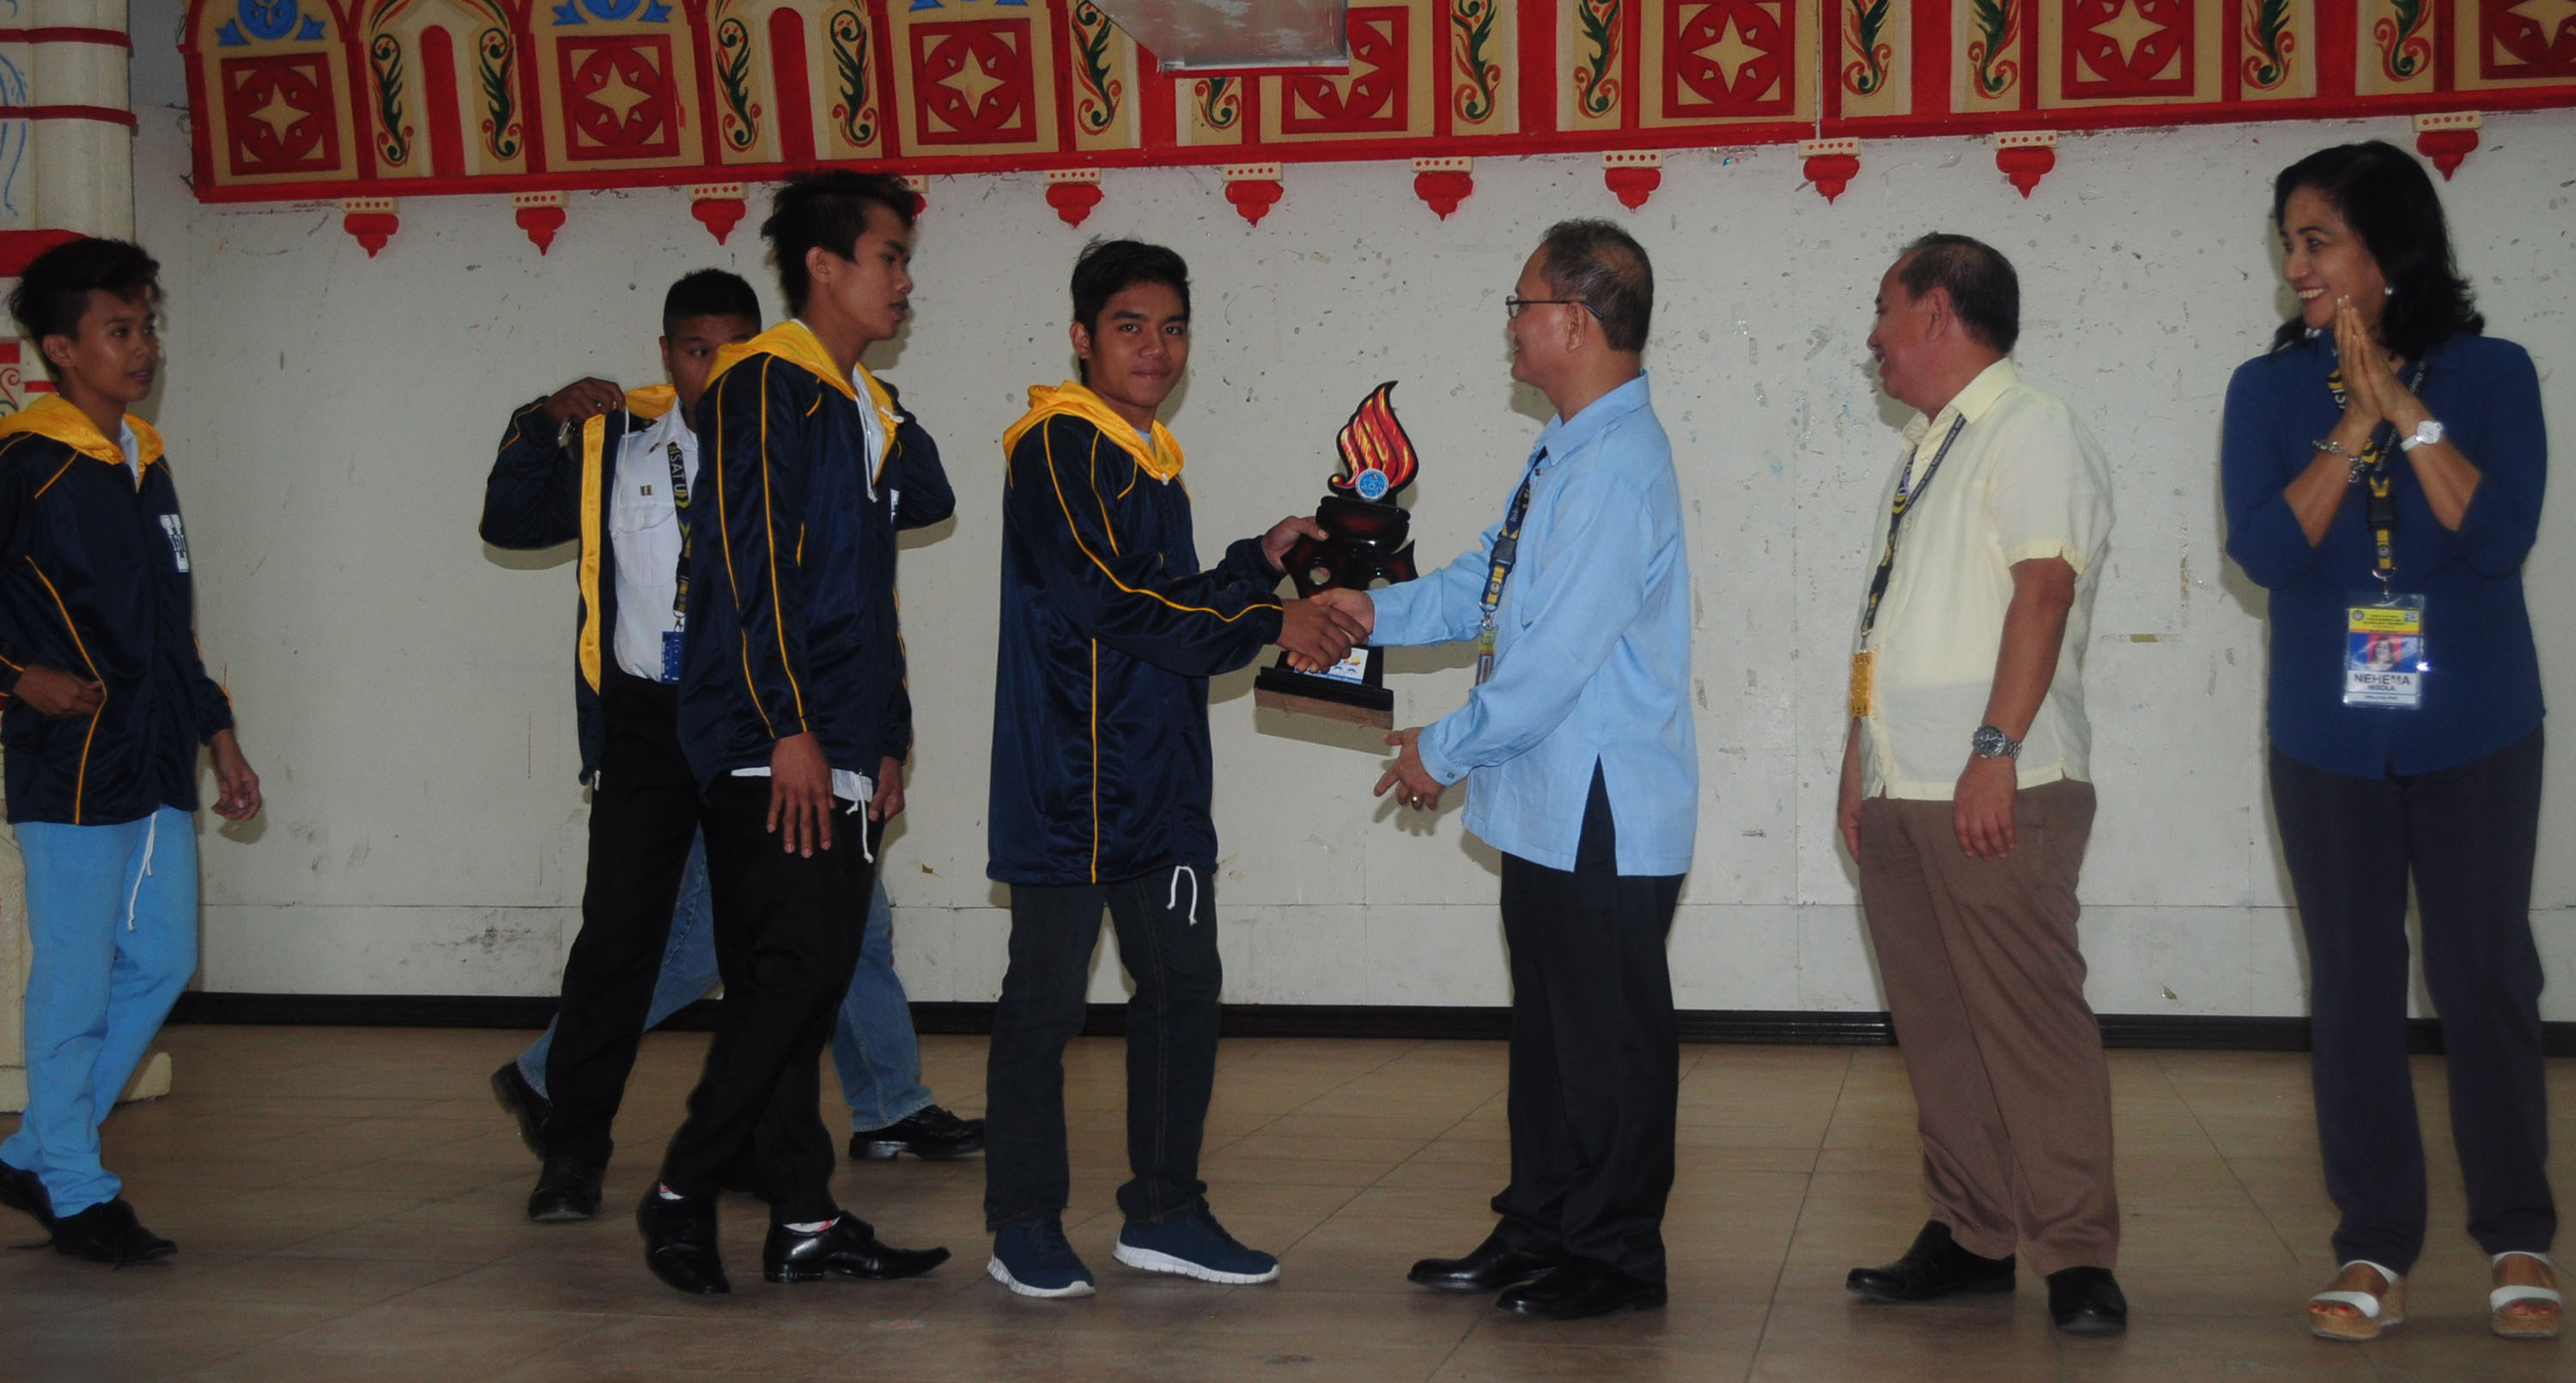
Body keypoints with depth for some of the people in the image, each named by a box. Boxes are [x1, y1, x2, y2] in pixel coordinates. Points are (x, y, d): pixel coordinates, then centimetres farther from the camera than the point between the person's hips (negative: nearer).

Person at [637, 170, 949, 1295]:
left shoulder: (865, 409, 21)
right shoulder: (765, 388, -7)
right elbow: (752, 565, -15)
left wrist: (889, 736, 18)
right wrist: (791, 728, -19)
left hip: (838, 759, 9)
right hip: (771, 752, -9)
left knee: (804, 986, 8)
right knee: (790, 976, -10)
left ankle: (803, 1222, 12)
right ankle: (681, 1194, 3)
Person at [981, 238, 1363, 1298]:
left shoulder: (1152, 461, 18)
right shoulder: (1059, 450, -9)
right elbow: (1113, 602, -20)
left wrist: (1260, 560, 6)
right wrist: (1270, 622, -15)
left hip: (1158, 776, 9)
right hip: (1066, 776, -9)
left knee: (1184, 983, 10)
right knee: (1046, 997, -1)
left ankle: (1164, 1212, 20)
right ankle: (1025, 1227, 9)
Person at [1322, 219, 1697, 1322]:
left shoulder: (1618, 467, -22)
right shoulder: (1565, 448, 10)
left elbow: (1558, 653, -23)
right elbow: (1488, 583, 21)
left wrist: (1443, 750, -13)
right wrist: (1379, 609, 9)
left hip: (1602, 811, -10)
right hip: (1547, 804, 10)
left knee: (1610, 1036, 3)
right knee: (1545, 1023, 18)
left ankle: (1616, 1258, 16)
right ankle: (1537, 1229, 30)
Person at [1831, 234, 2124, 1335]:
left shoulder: (2032, 430, -5)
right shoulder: (1927, 448, 22)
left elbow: (2042, 591, -16)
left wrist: (1996, 750, -22)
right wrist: (1861, 760, 18)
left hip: (1996, 791, -9)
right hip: (1902, 790, 9)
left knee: (2030, 1018, -8)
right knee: (1934, 1025, 10)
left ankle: (2077, 1257, -3)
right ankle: (1972, 1234, 18)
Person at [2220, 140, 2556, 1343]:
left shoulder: (2489, 375, -1)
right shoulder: (2270, 390, 2)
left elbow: (2502, 535, -14)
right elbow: (2265, 549, -10)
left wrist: (2410, 412, -15)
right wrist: (2354, 424, -14)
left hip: (2476, 733, -1)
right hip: (2329, 737, 2)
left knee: (2487, 975, 2)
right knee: (2352, 985, 5)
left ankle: (2518, 1240, 16)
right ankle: (2374, 1251, 13)